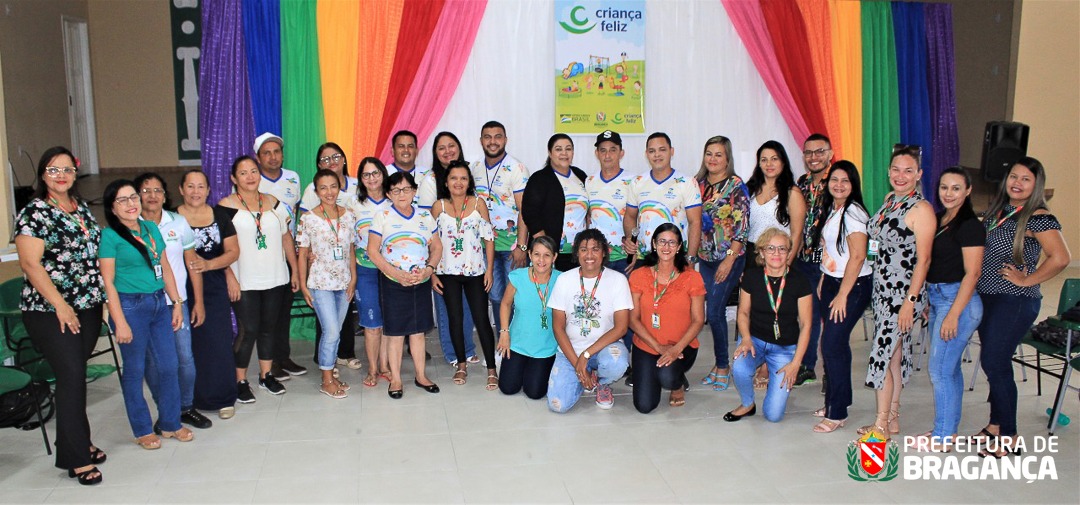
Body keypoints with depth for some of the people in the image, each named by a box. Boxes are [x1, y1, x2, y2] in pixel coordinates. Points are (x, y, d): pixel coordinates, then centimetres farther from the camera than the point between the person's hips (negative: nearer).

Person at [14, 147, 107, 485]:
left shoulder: (83, 207, 12)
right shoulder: (34, 212, -9)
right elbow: (30, 263, -14)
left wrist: (101, 293, 13)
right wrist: (60, 305, -16)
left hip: (89, 306, 6)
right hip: (50, 311, -6)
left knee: (75, 375, 14)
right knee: (72, 376, -7)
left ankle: (76, 440, 27)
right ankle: (76, 458, 2)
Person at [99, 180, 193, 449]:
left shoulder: (151, 228, 9)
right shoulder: (110, 235, -8)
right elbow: (108, 282, -11)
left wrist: (176, 303, 10)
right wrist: (120, 323, -14)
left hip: (159, 303, 6)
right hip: (130, 306, -6)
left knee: (169, 365, 8)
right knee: (135, 370, 6)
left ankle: (170, 423, 23)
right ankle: (143, 430, 20)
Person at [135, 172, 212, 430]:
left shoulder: (179, 222, 3)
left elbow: (193, 263, 7)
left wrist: (198, 301, 5)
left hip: (177, 302, 2)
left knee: (185, 358, 2)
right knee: (153, 362, 5)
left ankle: (186, 408, 20)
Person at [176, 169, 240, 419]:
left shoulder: (219, 216, 7)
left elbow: (233, 251, 3)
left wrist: (209, 264, -13)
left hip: (215, 288, 2)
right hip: (184, 288, -1)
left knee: (219, 341, 0)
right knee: (190, 343, 0)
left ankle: (223, 398, 12)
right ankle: (192, 398, 14)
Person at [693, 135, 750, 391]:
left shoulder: (736, 185, -7)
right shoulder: (698, 184, 9)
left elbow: (742, 226, -11)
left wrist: (729, 259, -16)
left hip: (728, 258, -5)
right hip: (704, 257, 5)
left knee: (714, 311, -8)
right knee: (714, 311, 8)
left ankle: (722, 366, 8)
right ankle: (720, 364, 21)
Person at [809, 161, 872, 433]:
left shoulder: (853, 212, -16)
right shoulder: (831, 210, 12)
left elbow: (857, 256, -20)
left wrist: (842, 295, -18)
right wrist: (822, 281, 15)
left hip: (852, 287, -8)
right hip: (831, 282, 8)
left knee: (833, 345, -8)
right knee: (833, 344, 10)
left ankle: (837, 413, 1)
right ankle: (836, 400, 22)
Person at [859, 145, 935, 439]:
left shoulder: (921, 209, -14)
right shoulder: (890, 201, 10)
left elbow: (923, 260, -16)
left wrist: (910, 301, -19)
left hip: (903, 293, -8)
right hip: (882, 290, 8)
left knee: (883, 353, -5)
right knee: (894, 354, 13)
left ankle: (881, 425, 6)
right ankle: (892, 419, 23)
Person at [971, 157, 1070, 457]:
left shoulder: (1039, 219, -14)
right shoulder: (997, 210, 9)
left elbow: (1060, 258, -26)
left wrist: (1027, 280, -16)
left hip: (1016, 302, -7)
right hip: (986, 296, 8)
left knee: (995, 364, -5)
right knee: (993, 363, 14)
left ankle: (1007, 436, 10)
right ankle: (996, 425, 28)